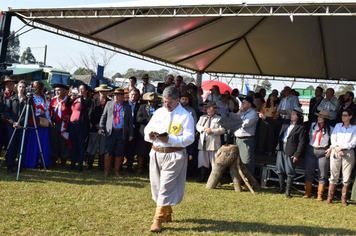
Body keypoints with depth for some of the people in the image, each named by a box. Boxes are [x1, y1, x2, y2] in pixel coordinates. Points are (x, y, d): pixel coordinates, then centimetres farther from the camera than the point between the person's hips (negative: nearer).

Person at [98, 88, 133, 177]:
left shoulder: (127, 106, 6)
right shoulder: (109, 104, 9)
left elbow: (130, 121, 8)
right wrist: (101, 128, -1)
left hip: (121, 133, 0)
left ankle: (116, 171, 17)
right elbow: (104, 116, 11)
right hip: (110, 132, 0)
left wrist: (130, 134, 5)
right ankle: (106, 170, 11)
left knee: (119, 153, 4)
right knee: (108, 152, 1)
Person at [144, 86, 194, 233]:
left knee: (166, 187, -8)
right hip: (156, 153, 6)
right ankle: (167, 214, 30)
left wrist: (169, 139, -22)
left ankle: (159, 219, -2)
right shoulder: (159, 112, 12)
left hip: (174, 155, -6)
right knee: (156, 185, 12)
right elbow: (147, 128, 16)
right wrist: (150, 134, -8)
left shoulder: (185, 116, -6)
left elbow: (189, 138, -12)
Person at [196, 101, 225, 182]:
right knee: (203, 160, 7)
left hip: (213, 144, -5)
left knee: (214, 162, -2)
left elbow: (222, 129, -8)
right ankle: (203, 177, 15)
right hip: (203, 143, 5)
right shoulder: (202, 117, 17)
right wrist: (204, 129, -9)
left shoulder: (219, 119, 2)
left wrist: (212, 131, -17)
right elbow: (197, 126, 9)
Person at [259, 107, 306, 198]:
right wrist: (265, 118, 0)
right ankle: (281, 188, 26)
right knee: (280, 169, 13)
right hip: (281, 148, 6)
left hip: (290, 150, -6)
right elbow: (276, 122, 13)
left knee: (290, 171, 1)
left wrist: (297, 154, -15)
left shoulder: (301, 127, -8)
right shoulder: (286, 122, 9)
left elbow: (301, 142, -10)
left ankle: (288, 191, 12)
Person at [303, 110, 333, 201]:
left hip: (323, 152, -3)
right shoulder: (313, 125, 8)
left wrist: (331, 149, -7)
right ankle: (307, 193, 16)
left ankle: (319, 195, 9)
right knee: (308, 173, 6)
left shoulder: (329, 129, 0)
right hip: (311, 151, 3)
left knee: (322, 175, 0)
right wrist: (308, 146, 10)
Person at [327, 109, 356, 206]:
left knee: (346, 177, -2)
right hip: (336, 152, 2)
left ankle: (344, 199, 6)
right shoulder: (337, 126, 14)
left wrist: (342, 147, -11)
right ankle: (330, 197, 6)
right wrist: (336, 148, -9)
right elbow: (333, 139, 7)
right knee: (334, 175, 1)